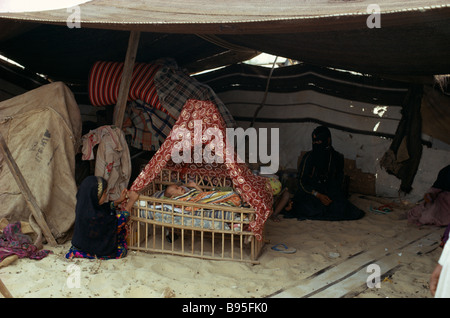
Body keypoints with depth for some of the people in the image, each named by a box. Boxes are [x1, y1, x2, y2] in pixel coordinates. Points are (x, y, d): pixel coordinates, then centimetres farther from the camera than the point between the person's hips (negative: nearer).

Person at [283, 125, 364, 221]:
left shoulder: (337, 157, -2)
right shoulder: (309, 157, -10)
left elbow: (340, 179, 10)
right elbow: (301, 180, -9)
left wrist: (332, 197, -6)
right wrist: (318, 195, -19)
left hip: (331, 192, 3)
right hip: (310, 193, -3)